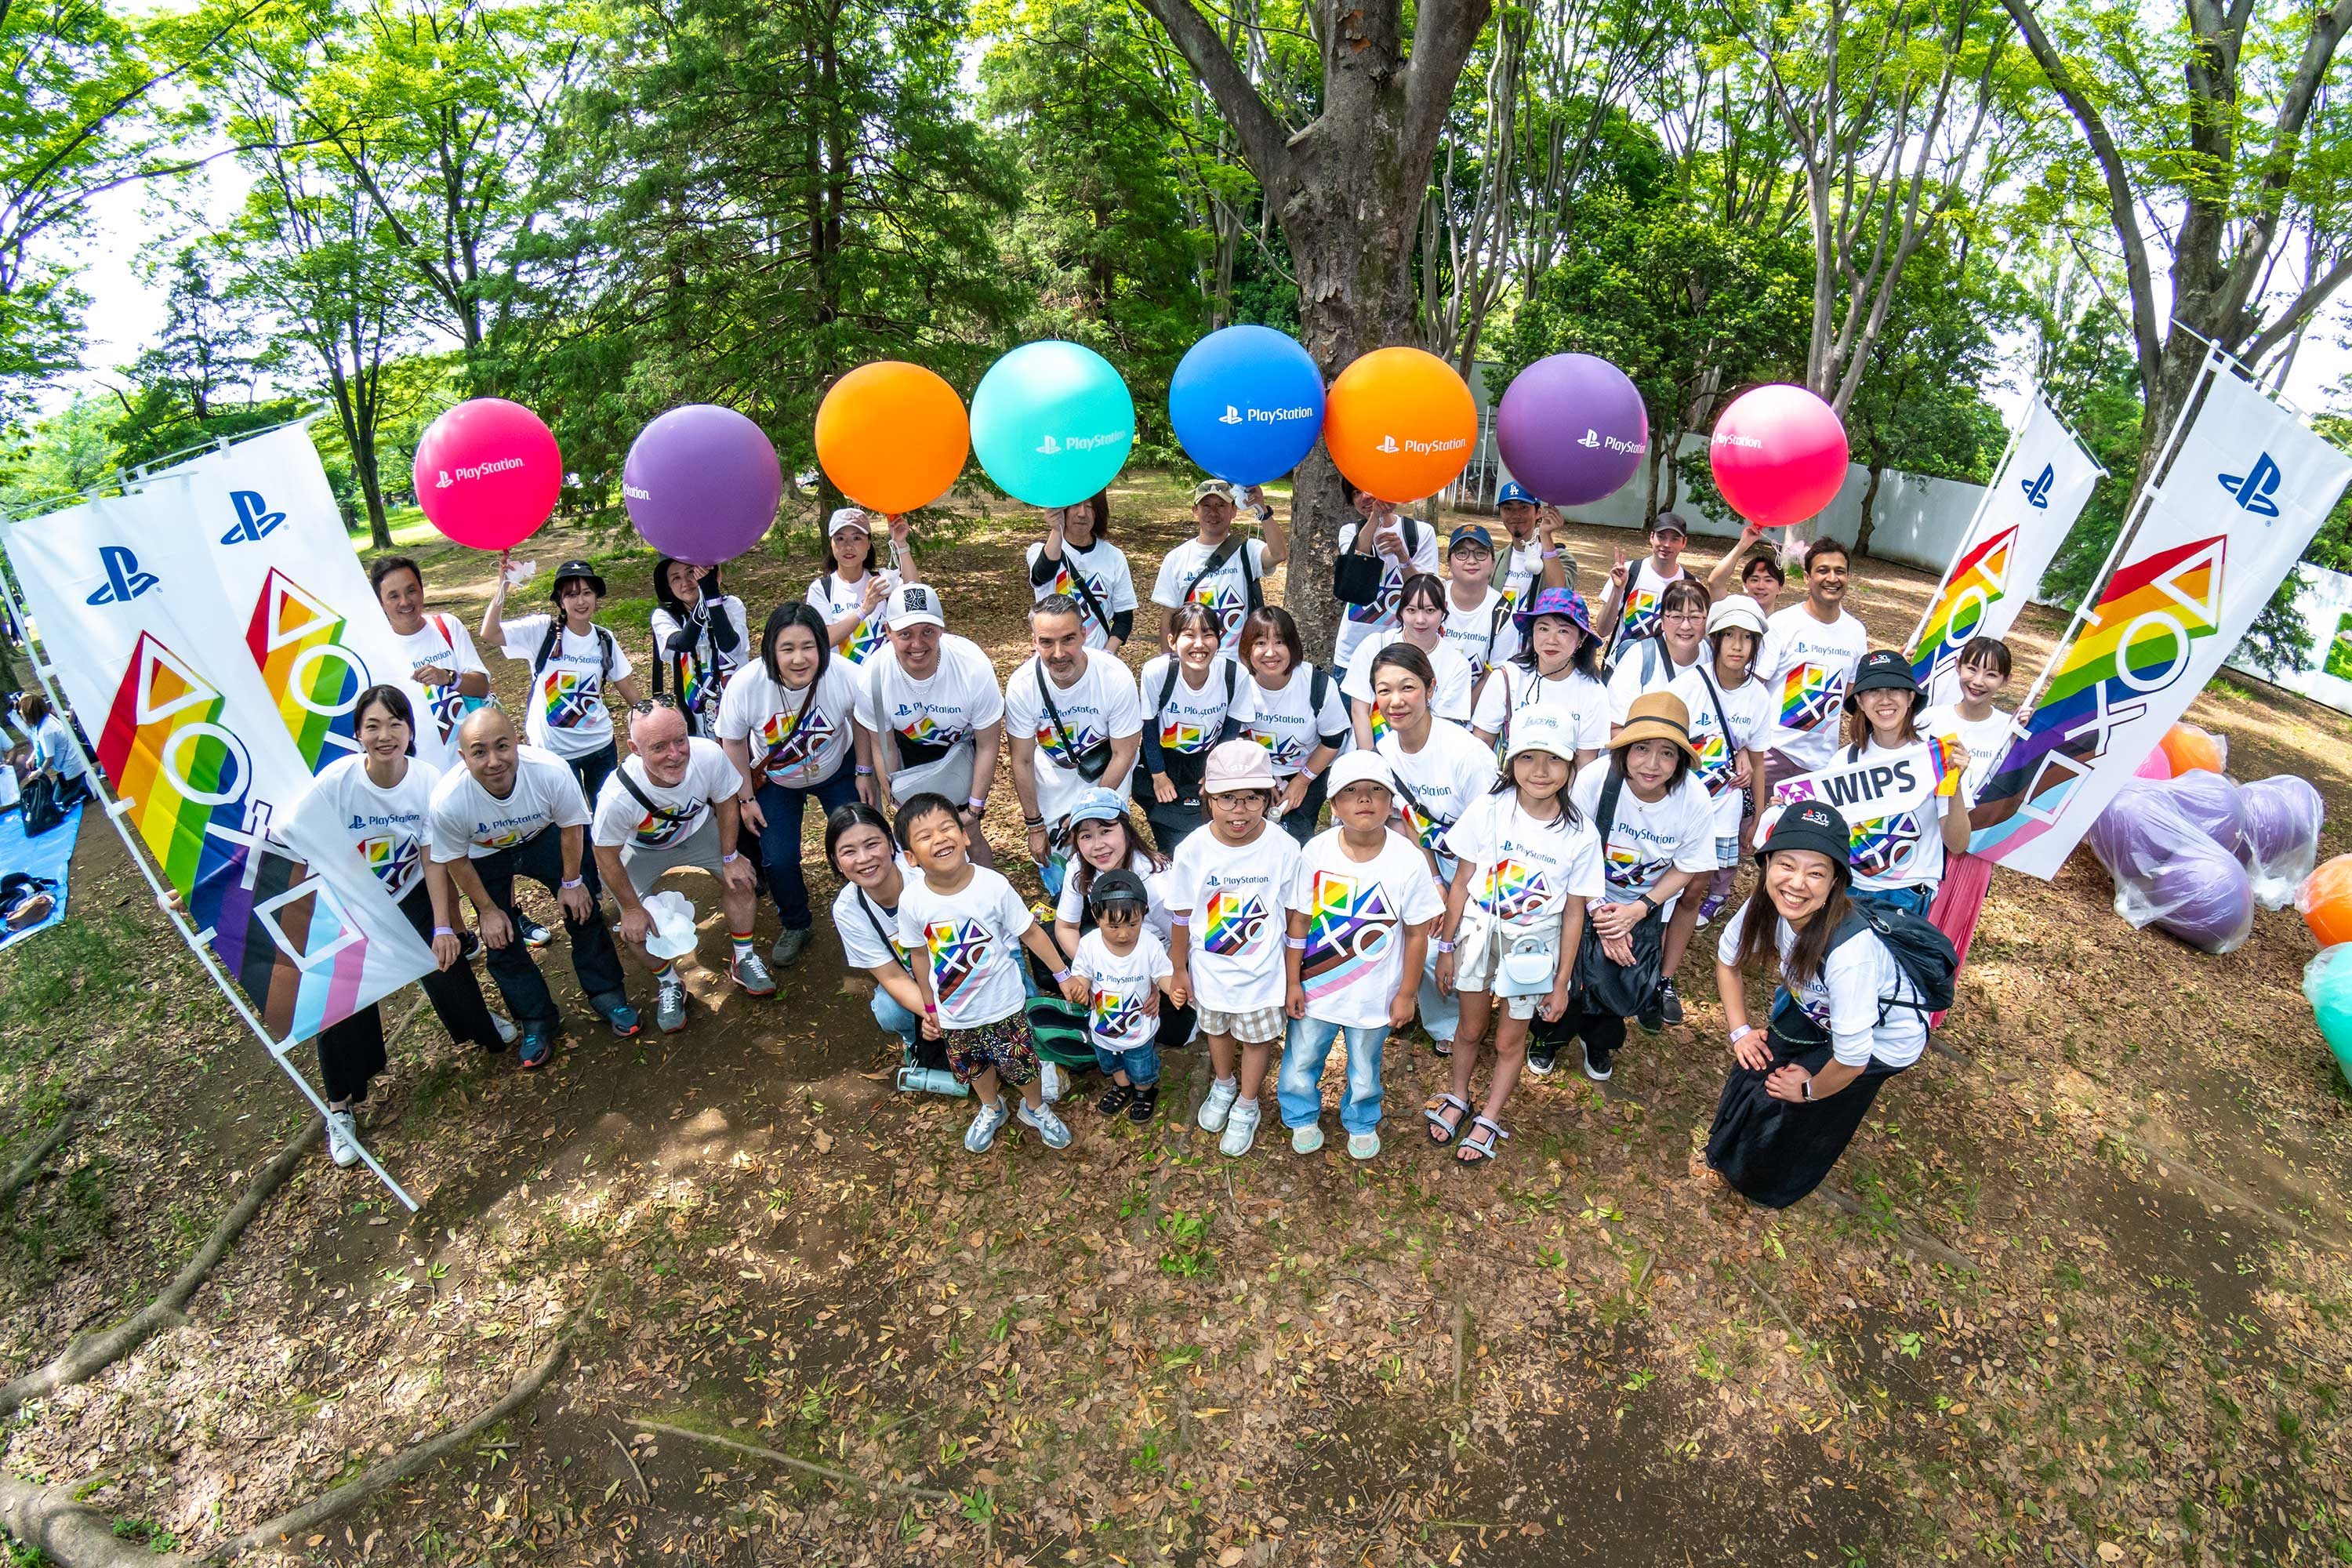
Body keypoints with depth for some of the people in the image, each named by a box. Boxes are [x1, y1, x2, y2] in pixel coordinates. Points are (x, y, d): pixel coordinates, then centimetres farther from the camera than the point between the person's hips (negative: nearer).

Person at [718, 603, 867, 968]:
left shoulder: (846, 676, -31)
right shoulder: (744, 685, -31)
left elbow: (861, 721, -9)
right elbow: (734, 743, -13)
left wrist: (864, 773, -2)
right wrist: (745, 798, -7)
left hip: (837, 772, 0)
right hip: (776, 782, 0)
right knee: (778, 860, -5)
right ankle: (795, 926, 25)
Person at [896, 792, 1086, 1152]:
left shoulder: (993, 886, -25)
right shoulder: (912, 901, -19)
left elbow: (1030, 932, -11)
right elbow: (921, 955, -2)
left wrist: (1063, 975, -7)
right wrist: (929, 1008, 7)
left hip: (1004, 1005, -2)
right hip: (953, 1014, 2)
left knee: (1022, 1063, 16)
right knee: (974, 1068, 25)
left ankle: (1035, 1109, 48)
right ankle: (992, 1109, 56)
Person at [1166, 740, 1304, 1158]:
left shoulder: (1284, 849, -23)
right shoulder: (1192, 851, -21)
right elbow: (1182, 916, -8)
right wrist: (1179, 970, 1)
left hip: (1262, 971, -1)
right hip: (1209, 970, 1)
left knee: (1258, 1037, 20)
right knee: (1217, 1030, 27)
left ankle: (1247, 1106, 47)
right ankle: (1224, 1084, 58)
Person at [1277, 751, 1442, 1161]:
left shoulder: (1408, 861, -19)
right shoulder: (1315, 851, -17)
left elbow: (1416, 934, -9)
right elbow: (1298, 922, -7)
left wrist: (1406, 995, -3)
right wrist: (1292, 983, -3)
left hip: (1373, 994, 0)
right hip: (1314, 988, 1)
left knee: (1365, 1068, 21)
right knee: (1301, 1058, 20)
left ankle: (1362, 1123, 52)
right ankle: (1302, 1118, 50)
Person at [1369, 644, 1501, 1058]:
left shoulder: (1466, 752, -26)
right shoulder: (1384, 752, -8)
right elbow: (1410, 827, -1)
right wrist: (1435, 884, -12)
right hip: (1439, 865, 5)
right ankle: (1446, 1026, 22)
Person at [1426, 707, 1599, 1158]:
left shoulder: (1580, 834, -14)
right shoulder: (1489, 809, -15)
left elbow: (1574, 911, -6)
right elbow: (1461, 881, -6)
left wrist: (1561, 982, -2)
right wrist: (1446, 947, -2)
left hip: (1532, 947, 0)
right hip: (1478, 932, 0)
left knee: (1510, 1040, 14)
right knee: (1471, 1029, 17)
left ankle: (1489, 1119, 37)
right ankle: (1458, 1096, 44)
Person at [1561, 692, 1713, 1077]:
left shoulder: (1695, 800, -22)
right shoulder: (1595, 781, -27)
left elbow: (1685, 868, -6)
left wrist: (1637, 911, -17)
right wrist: (1599, 913, -18)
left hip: (1648, 905, 2)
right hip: (1592, 897, -1)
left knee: (1631, 980, -6)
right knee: (1593, 970, -15)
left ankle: (1598, 1043, 29)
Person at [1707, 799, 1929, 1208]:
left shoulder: (1849, 950, -42)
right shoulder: (1766, 906, -24)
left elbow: (1852, 1056, -31)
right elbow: (1727, 958, -1)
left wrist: (1810, 1089, -13)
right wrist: (1740, 1029, -2)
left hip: (1883, 1040, -5)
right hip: (1817, 1012, 5)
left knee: (1777, 1097, -2)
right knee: (1757, 1064, 2)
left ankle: (1771, 1185, 30)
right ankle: (1728, 1153, 33)